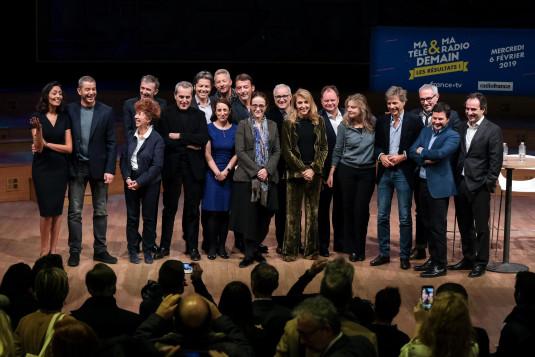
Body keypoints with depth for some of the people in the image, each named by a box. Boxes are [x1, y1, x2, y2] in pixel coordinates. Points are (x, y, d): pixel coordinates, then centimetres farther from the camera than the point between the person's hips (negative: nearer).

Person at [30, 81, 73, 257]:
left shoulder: (65, 118, 3)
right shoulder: (37, 117, -5)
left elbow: (69, 148, -1)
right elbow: (38, 147, -11)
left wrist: (47, 144, -11)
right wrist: (38, 129, -29)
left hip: (60, 168, 3)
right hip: (42, 169, -3)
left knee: (57, 210, 5)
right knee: (46, 210, -5)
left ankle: (53, 250, 13)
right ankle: (44, 251, 7)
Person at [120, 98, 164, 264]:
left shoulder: (157, 139, -10)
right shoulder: (131, 136, 3)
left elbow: (157, 166, -15)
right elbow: (123, 159, 5)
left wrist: (140, 182, -18)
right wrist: (127, 178, -10)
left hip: (149, 184, -4)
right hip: (131, 182, 4)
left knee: (149, 218, 6)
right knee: (132, 217, 9)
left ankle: (148, 251, 18)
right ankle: (132, 250, 18)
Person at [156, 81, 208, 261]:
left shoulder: (199, 115, 6)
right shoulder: (166, 114, 1)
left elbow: (203, 139, -9)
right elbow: (163, 140, -10)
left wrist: (180, 137, -14)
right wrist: (188, 144, -13)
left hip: (193, 167, 1)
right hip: (172, 167, -1)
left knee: (192, 209, 7)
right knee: (169, 208, 8)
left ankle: (192, 247, 16)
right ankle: (164, 246, 16)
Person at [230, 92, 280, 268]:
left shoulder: (272, 126, 12)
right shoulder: (243, 125, 3)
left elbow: (277, 151, 8)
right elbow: (240, 151, -5)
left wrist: (267, 170, -8)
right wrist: (256, 171, -13)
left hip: (268, 177, 3)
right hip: (247, 177, -3)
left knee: (264, 215, 2)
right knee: (249, 215, -5)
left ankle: (255, 248, 16)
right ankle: (250, 253, 3)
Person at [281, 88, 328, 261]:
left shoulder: (318, 122, 7)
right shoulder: (289, 123, 1)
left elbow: (323, 148, 5)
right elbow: (287, 150, -3)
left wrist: (313, 169, -8)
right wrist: (303, 169, -10)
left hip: (314, 173, 2)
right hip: (295, 173, -2)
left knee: (313, 212, 5)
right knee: (293, 212, -1)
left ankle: (311, 249, 12)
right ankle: (290, 250, 4)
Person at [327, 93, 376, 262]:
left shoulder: (373, 123, -4)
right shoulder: (344, 126, -4)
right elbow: (338, 151, 4)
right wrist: (331, 173, 4)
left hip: (367, 172, -1)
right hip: (347, 171, 1)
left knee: (361, 210, -3)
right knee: (348, 208, 5)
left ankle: (359, 248, 9)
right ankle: (350, 247, 18)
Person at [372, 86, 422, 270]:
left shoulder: (414, 121, -4)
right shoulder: (382, 121, 8)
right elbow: (377, 145, 13)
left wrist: (403, 156, -16)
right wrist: (381, 156, -6)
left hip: (403, 172, -4)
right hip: (384, 172, 4)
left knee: (405, 218, 2)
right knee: (382, 216, 8)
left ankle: (405, 256, 11)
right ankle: (384, 253, 18)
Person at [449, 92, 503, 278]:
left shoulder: (493, 130, -6)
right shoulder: (462, 128, 10)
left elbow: (496, 160, -8)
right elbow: (457, 155, 12)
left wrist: (489, 184, -12)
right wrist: (454, 179, 4)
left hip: (479, 186, -5)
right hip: (461, 183, 5)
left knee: (481, 226, 2)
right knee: (464, 225, 14)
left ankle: (481, 263, 12)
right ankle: (468, 258, 26)